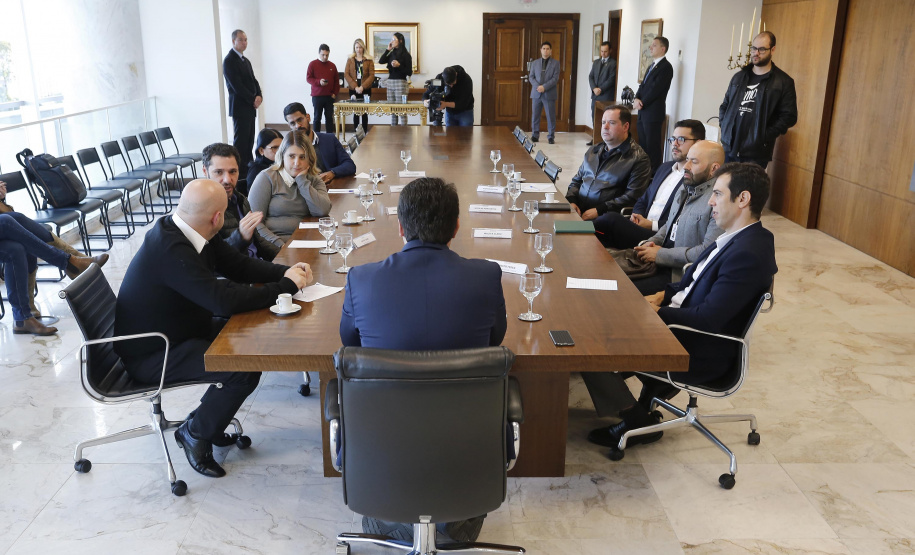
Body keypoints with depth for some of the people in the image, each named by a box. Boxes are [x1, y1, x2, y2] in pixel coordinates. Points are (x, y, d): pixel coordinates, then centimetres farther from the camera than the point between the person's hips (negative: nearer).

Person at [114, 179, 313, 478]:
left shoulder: (188, 234, -2)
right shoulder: (171, 249, -31)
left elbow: (238, 266, 8)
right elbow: (224, 299, -36)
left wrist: (286, 272, -8)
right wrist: (286, 286, -25)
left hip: (180, 332, 10)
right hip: (150, 355, -10)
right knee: (244, 369, -22)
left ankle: (209, 417, 15)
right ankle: (195, 433, 2)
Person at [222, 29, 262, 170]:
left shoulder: (246, 61, 19)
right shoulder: (229, 61, -9)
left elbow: (253, 81, 17)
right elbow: (237, 86, -16)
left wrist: (259, 96, -2)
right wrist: (253, 99, -13)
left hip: (250, 106, 8)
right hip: (240, 107, -8)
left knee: (249, 140, 10)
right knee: (241, 140, -7)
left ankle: (248, 165, 16)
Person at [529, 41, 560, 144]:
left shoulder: (555, 63, 4)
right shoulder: (535, 63, 13)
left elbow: (555, 78, -5)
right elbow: (531, 77, 7)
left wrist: (544, 87, -16)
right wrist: (537, 86, -12)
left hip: (549, 94, -3)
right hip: (536, 93, 3)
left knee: (551, 116, -2)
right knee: (535, 116, 5)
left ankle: (551, 136, 5)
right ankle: (535, 135, 14)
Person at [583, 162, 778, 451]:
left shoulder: (748, 254, -25)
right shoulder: (738, 238, 6)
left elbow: (707, 319, -27)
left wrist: (657, 312, -15)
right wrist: (663, 296, 3)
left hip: (701, 353, -10)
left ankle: (638, 423, 4)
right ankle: (660, 383, 19)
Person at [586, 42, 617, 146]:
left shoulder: (613, 63, -3)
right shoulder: (596, 62, 17)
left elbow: (611, 79, -10)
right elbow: (591, 76, 11)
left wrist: (601, 89, -14)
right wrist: (594, 88, -6)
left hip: (606, 95, -6)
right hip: (595, 94, 6)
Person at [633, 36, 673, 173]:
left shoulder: (666, 67, -11)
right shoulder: (652, 66, 19)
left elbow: (655, 89, -17)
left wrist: (641, 103, -10)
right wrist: (637, 98, -4)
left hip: (653, 112, -9)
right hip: (643, 111, 9)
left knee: (653, 146, -5)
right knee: (643, 144, 12)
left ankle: (655, 173, 0)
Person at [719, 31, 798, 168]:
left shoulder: (783, 82, 1)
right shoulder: (739, 77, 16)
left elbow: (789, 116, -4)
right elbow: (724, 106, 23)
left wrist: (765, 136, -13)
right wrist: (724, 127, 6)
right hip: (728, 148, 5)